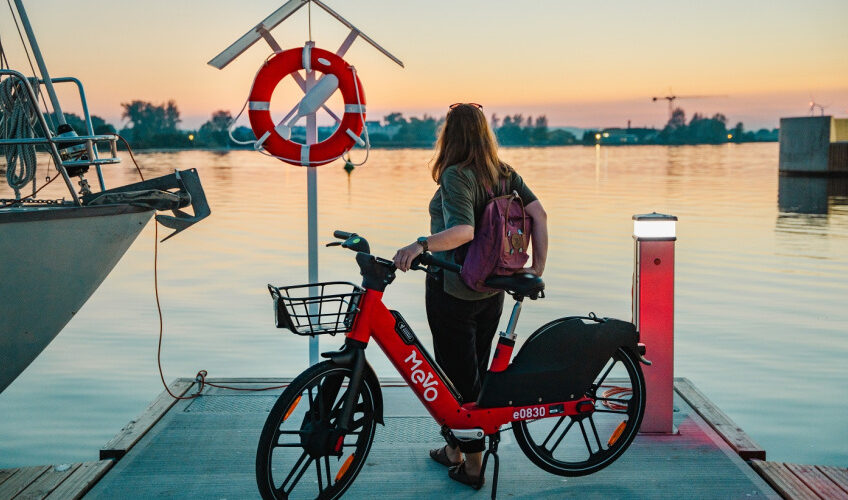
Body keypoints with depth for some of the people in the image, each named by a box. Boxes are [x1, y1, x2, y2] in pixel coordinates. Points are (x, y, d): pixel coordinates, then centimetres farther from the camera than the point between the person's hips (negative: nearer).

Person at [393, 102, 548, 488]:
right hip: (492, 291, 7)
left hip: (452, 290, -7)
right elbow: (538, 213, -4)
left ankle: (472, 466, 12)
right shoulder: (504, 173, 2)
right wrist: (538, 266, -1)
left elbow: (462, 231, -32)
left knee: (459, 376, 4)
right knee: (473, 372, 19)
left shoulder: (455, 176, -18)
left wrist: (419, 244, -42)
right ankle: (454, 450, 35)